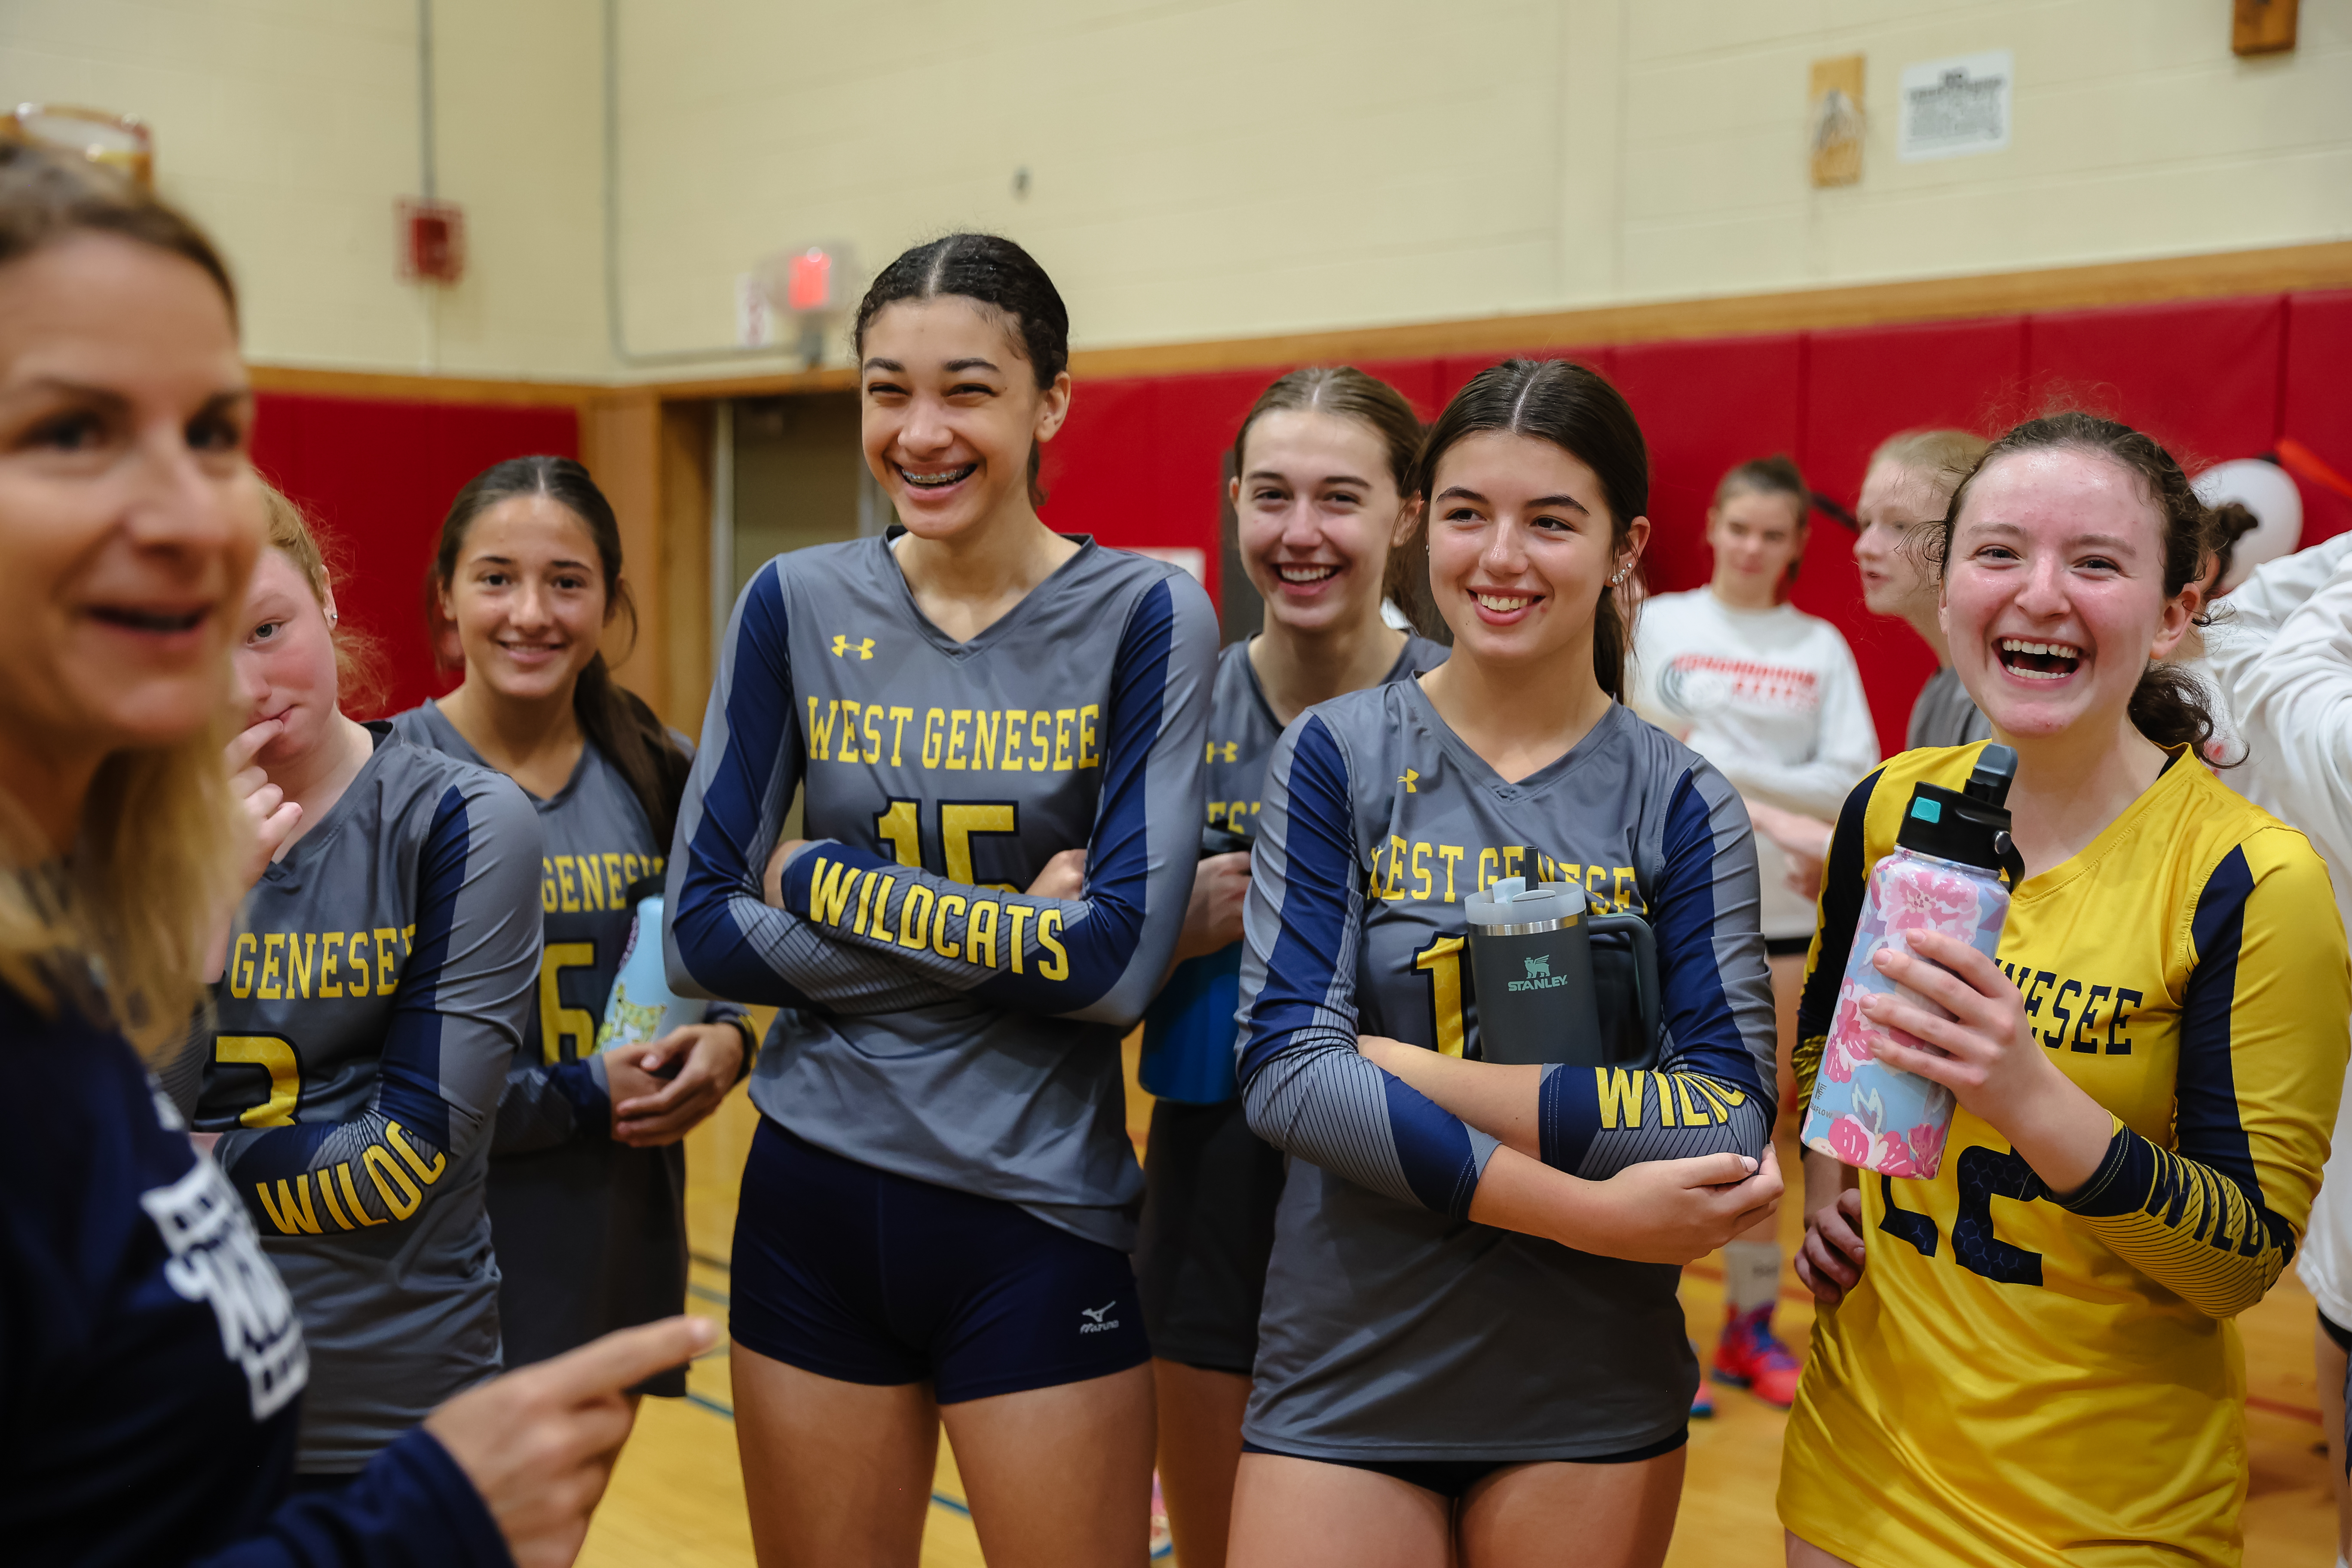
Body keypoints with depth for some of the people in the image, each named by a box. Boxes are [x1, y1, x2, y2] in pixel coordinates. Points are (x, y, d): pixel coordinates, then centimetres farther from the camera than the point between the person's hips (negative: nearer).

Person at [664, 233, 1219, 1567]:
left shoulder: (1145, 618, -8)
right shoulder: (797, 605, 0)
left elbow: (1123, 962, -16)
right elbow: (701, 930, -5)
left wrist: (827, 884, -13)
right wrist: (1008, 935, -14)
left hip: (1040, 1217, -2)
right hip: (815, 1199, 3)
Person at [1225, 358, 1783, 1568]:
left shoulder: (1681, 805, -2)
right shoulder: (1337, 756, -3)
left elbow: (1733, 1119, -11)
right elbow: (1282, 1068, -13)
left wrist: (1404, 1070, -19)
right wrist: (1590, 1211, -20)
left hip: (1592, 1388, 1)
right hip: (1344, 1374, 0)